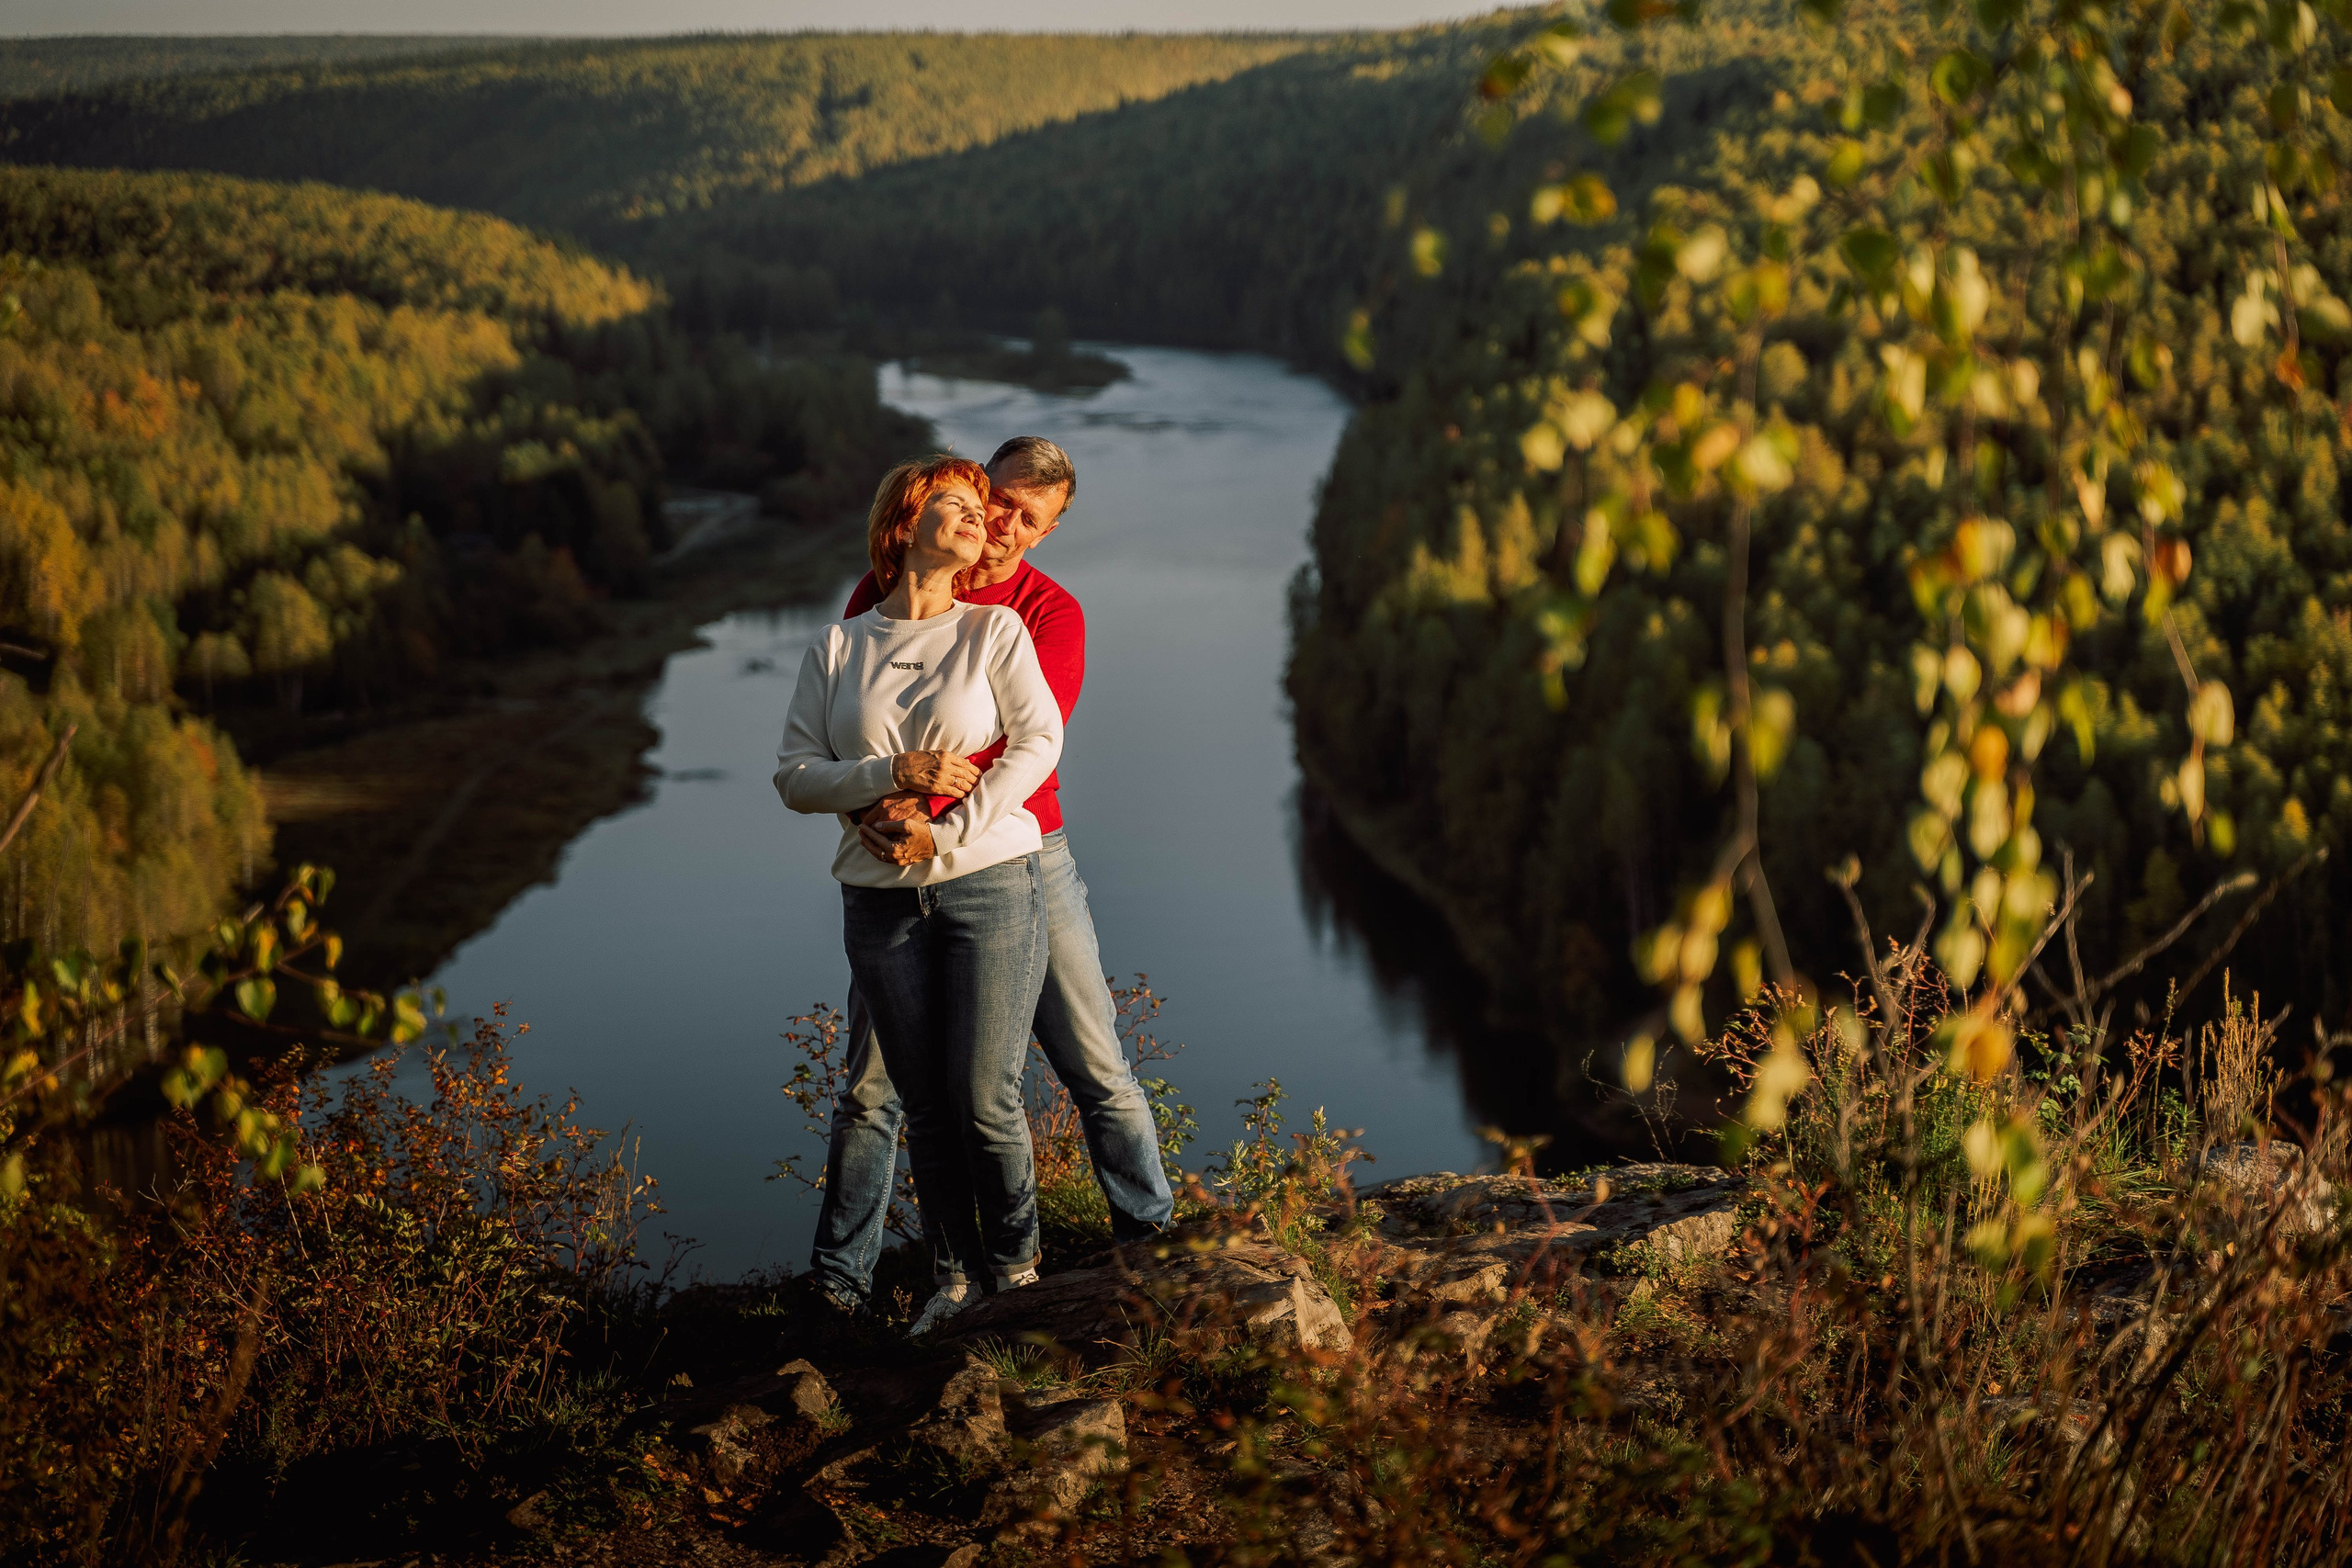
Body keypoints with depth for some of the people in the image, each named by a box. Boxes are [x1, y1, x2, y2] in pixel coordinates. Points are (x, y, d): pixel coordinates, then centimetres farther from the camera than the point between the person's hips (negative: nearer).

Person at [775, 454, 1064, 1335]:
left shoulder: (995, 629, 5)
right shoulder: (838, 648, 8)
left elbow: (1037, 742, -6)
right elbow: (795, 775, 2)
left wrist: (945, 834, -14)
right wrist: (894, 775, -14)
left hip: (989, 881, -2)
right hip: (881, 901, 2)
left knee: (985, 1100, -6)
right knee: (927, 1107, 4)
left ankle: (1015, 1270, 13)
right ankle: (953, 1278, 17)